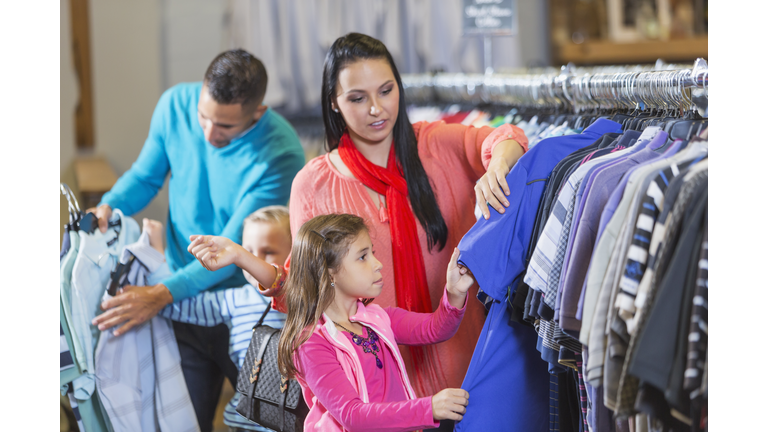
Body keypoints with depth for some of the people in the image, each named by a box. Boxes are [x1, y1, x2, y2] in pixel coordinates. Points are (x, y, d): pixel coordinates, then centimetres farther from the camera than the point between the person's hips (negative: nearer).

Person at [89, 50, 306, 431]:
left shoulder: (280, 154, -24)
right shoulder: (176, 104, -8)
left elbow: (234, 247, -25)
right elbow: (145, 175, 9)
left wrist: (162, 294, -36)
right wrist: (107, 207, -12)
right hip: (182, 301, 4)